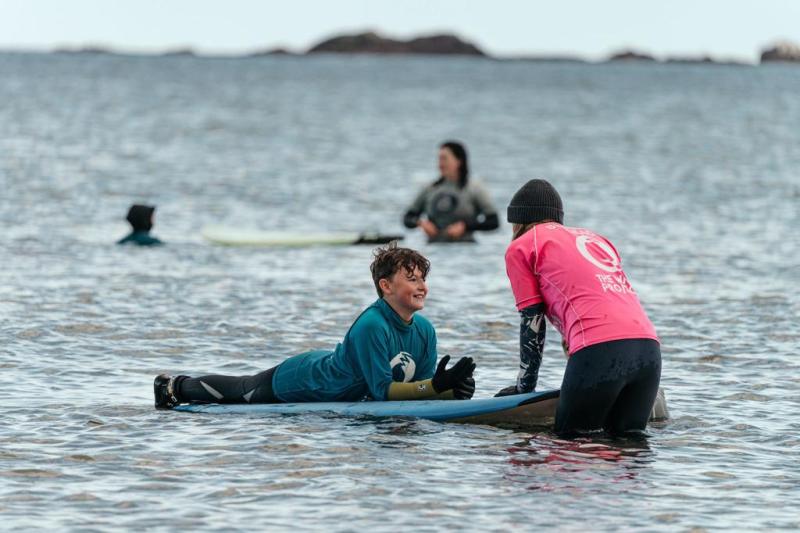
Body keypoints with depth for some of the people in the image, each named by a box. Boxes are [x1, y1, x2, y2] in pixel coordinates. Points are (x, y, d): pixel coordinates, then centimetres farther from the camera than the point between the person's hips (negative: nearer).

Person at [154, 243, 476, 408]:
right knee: (241, 391, 24)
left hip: (326, 366, 6)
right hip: (297, 380, -6)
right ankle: (176, 387, 54)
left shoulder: (425, 331, -17)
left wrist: (452, 390, -33)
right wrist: (436, 386, -47)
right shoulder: (370, 326, -40)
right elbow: (381, 390, -40)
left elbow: (419, 388, -13)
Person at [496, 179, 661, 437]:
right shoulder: (597, 239, 33)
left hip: (600, 352, -6)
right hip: (649, 347, 6)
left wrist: (524, 386, 19)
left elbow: (532, 321, 12)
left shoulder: (520, 247, 15)